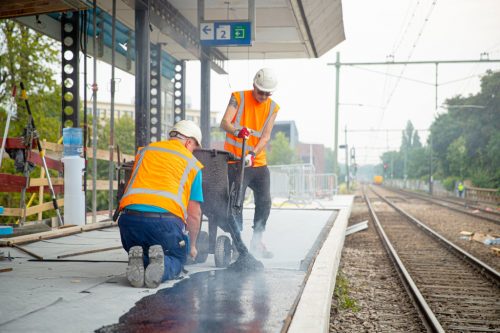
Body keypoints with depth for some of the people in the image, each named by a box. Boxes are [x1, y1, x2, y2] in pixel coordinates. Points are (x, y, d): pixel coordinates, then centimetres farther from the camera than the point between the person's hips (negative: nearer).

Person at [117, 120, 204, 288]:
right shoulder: (192, 163, 17)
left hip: (129, 216, 3)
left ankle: (137, 261, -7)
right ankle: (162, 266, -13)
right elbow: (194, 213, 17)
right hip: (165, 219, -3)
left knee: (140, 253, 29)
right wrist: (192, 246, 32)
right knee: (177, 257, 23)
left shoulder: (145, 151, 26)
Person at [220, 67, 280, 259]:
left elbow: (266, 136, -5)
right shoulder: (238, 98, -5)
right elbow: (224, 123, -17)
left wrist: (253, 154, -22)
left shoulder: (272, 108, 3)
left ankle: (257, 241, 20)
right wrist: (237, 131, -39)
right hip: (235, 161, -4)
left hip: (258, 162, 4)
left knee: (264, 202, 4)